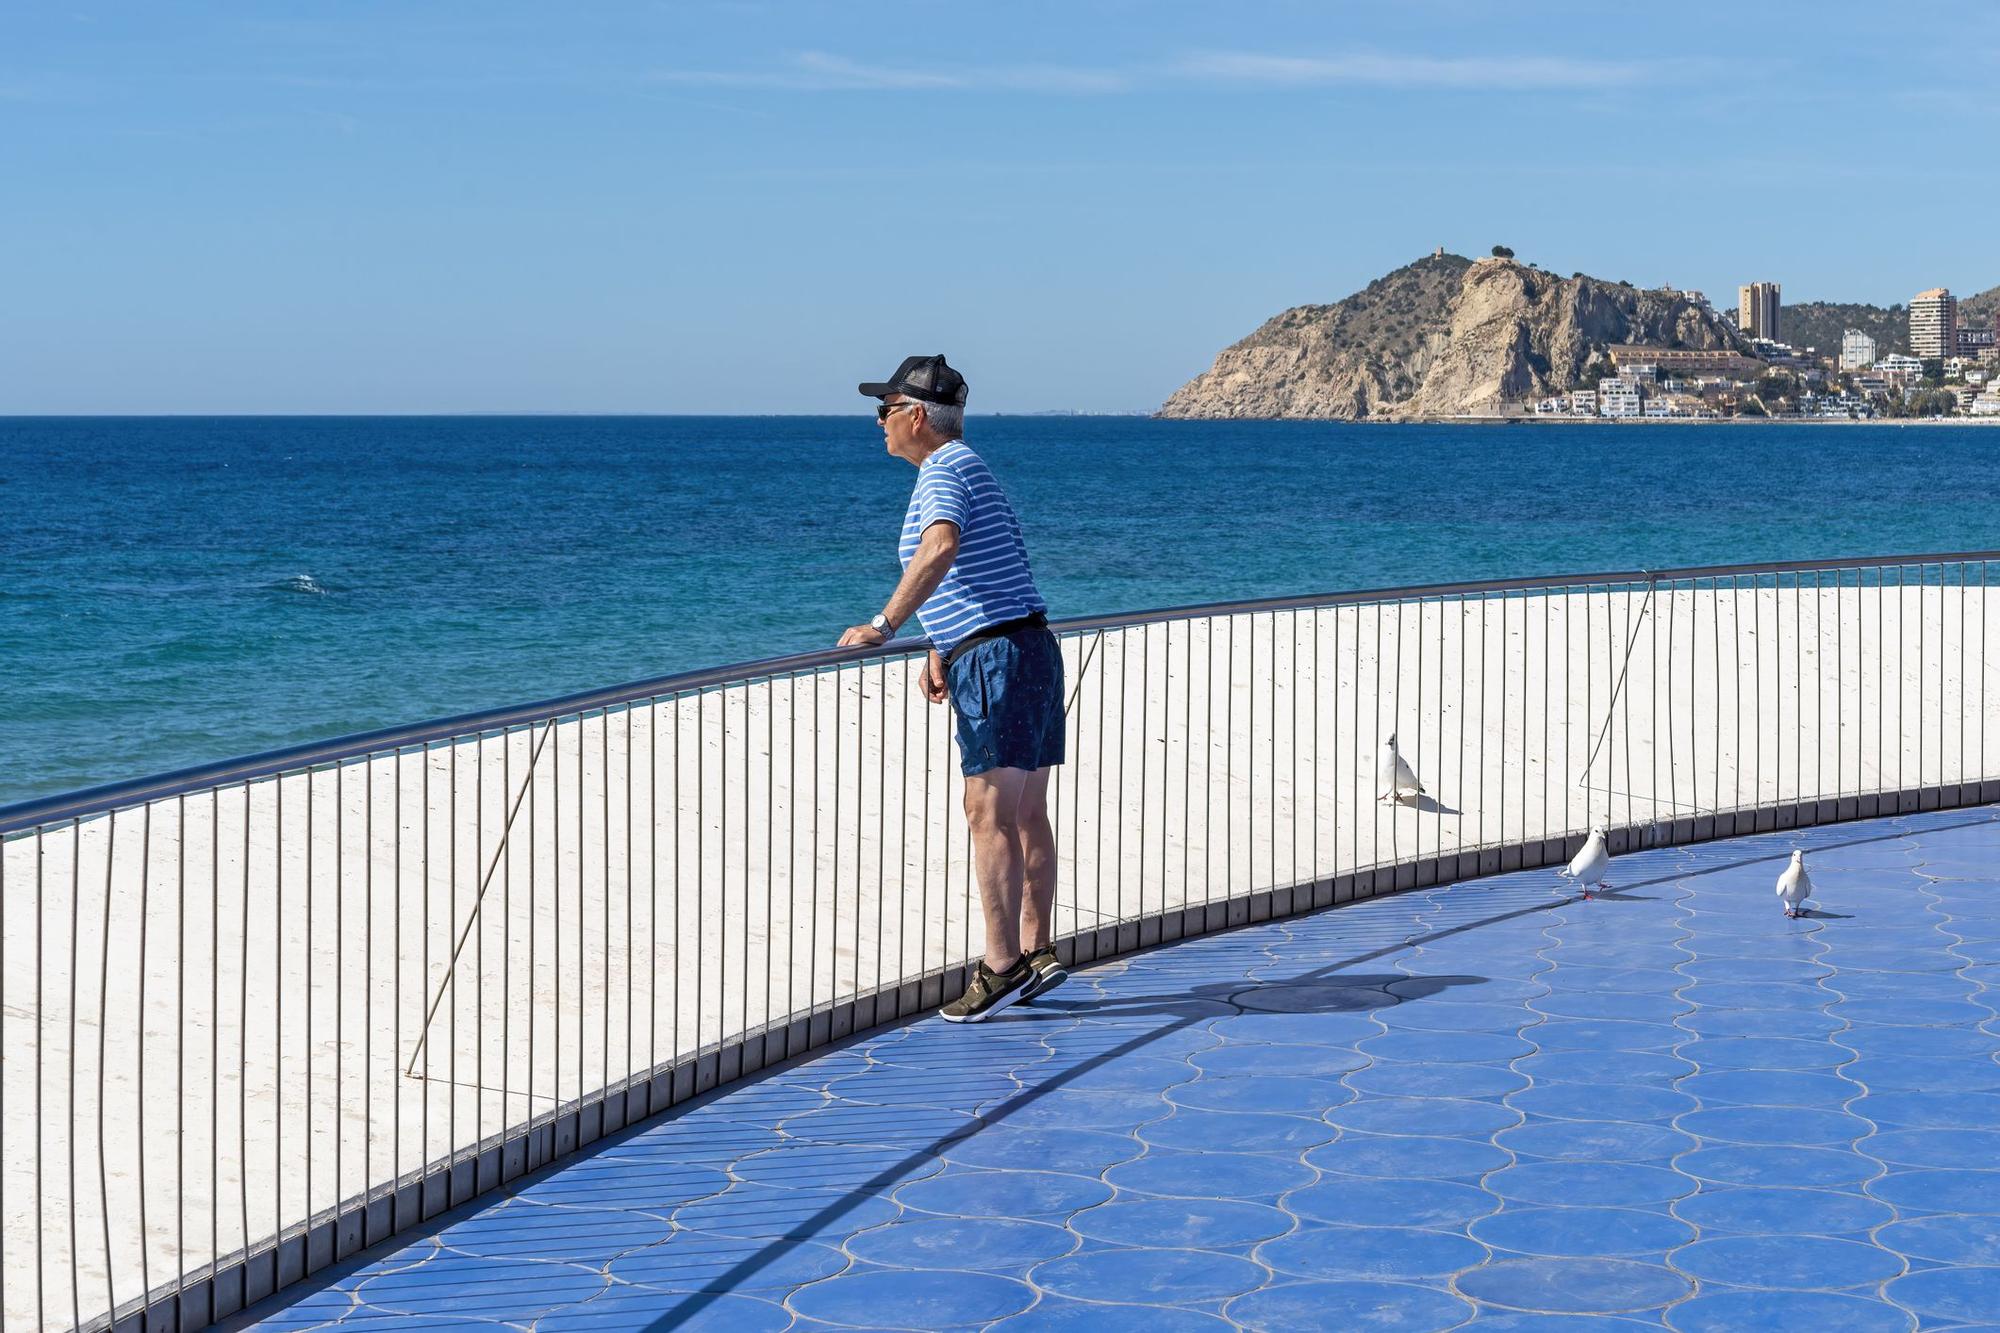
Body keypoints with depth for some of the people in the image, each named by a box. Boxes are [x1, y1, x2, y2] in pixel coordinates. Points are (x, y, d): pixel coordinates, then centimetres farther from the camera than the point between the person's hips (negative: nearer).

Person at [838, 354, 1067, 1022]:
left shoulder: (947, 468, -10)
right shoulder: (968, 467, 22)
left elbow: (941, 548, -31)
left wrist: (884, 626, -32)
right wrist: (939, 652, 33)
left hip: (997, 658, -10)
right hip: (1030, 648, 10)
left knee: (990, 812, -10)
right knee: (1026, 813, 11)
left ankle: (1002, 966, -12)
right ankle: (1036, 954, 14)